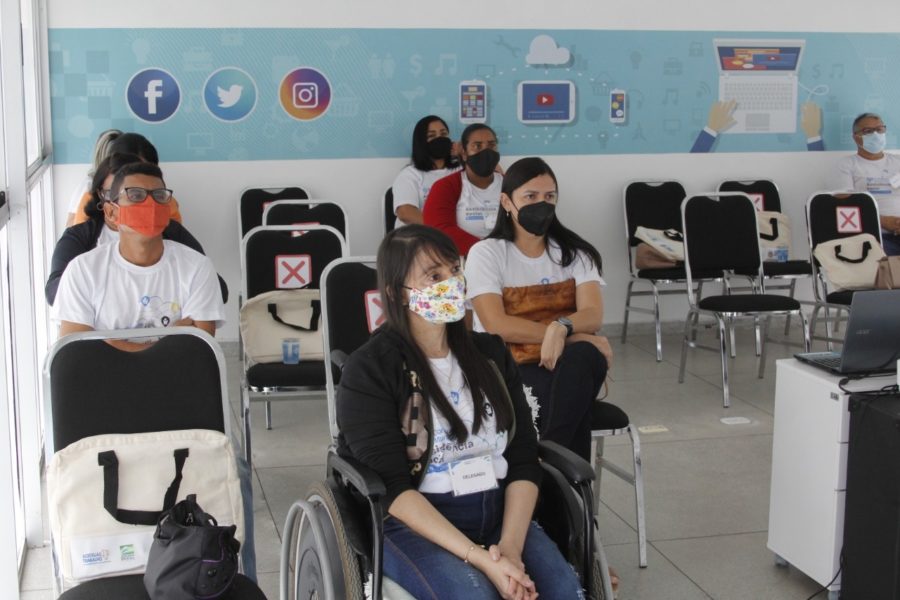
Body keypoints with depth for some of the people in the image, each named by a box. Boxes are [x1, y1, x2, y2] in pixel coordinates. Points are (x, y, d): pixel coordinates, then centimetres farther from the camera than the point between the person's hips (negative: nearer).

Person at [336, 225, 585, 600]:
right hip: (412, 523, -3)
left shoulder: (490, 354, 10)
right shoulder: (369, 370, -6)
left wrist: (510, 546, -13)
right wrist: (479, 558, -23)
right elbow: (393, 487, -13)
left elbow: (524, 460, 5)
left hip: (500, 512, 4)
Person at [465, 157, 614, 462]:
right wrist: (575, 335, -17)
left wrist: (562, 328, -31)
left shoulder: (574, 251, 11)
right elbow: (498, 326, -13)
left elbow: (593, 316, -6)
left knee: (582, 355, -36)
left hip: (567, 366, 3)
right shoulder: (486, 253, 0)